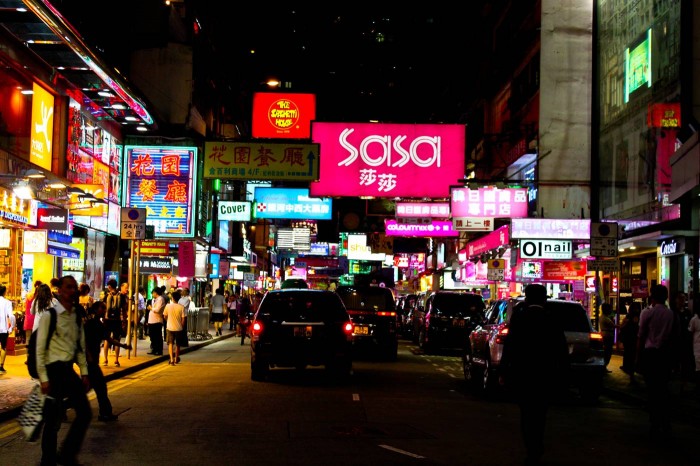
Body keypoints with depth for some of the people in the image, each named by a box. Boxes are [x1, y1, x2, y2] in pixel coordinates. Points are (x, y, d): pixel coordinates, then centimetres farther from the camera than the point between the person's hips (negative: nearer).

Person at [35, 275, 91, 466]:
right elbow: (40, 349, -11)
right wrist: (43, 378, -14)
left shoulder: (77, 315, 9)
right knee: (53, 419, -1)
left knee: (85, 413, 8)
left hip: (69, 370, 7)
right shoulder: (50, 315, -10)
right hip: (54, 370, -7)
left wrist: (84, 373, 10)